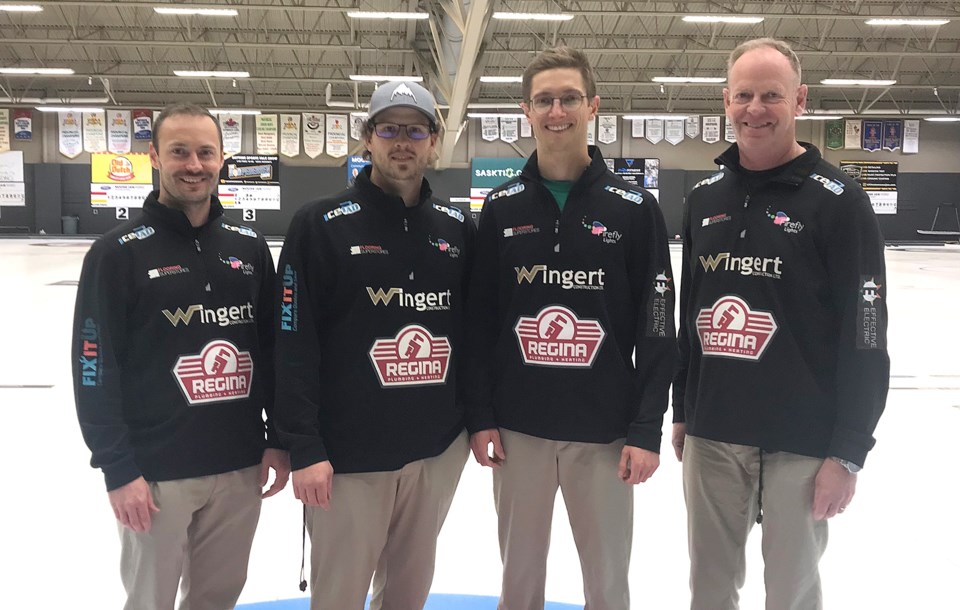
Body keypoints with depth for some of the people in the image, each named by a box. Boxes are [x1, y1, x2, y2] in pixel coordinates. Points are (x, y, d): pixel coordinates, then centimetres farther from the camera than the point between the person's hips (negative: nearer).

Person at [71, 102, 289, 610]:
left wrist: (278, 439, 7)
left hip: (240, 467, 4)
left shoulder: (249, 246, 5)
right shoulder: (118, 252, -8)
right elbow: (95, 368, -9)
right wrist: (118, 470, -12)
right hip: (156, 472, -4)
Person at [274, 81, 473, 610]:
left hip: (439, 449, 4)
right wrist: (304, 448, -13)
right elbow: (294, 345, -10)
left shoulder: (457, 228, 7)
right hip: (350, 453, -4)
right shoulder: (321, 225, -6)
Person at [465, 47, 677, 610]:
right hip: (519, 428, 2)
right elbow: (479, 321, 4)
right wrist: (480, 416, -1)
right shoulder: (502, 208, 3)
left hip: (605, 431, -1)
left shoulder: (635, 208, -2)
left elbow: (657, 329, -3)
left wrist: (647, 429, -8)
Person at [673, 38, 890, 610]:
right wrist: (682, 411, 16)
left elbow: (865, 337, -10)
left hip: (800, 442, -4)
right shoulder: (705, 198, 7)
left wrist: (848, 452, -12)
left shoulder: (837, 199, -9)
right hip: (711, 435, 5)